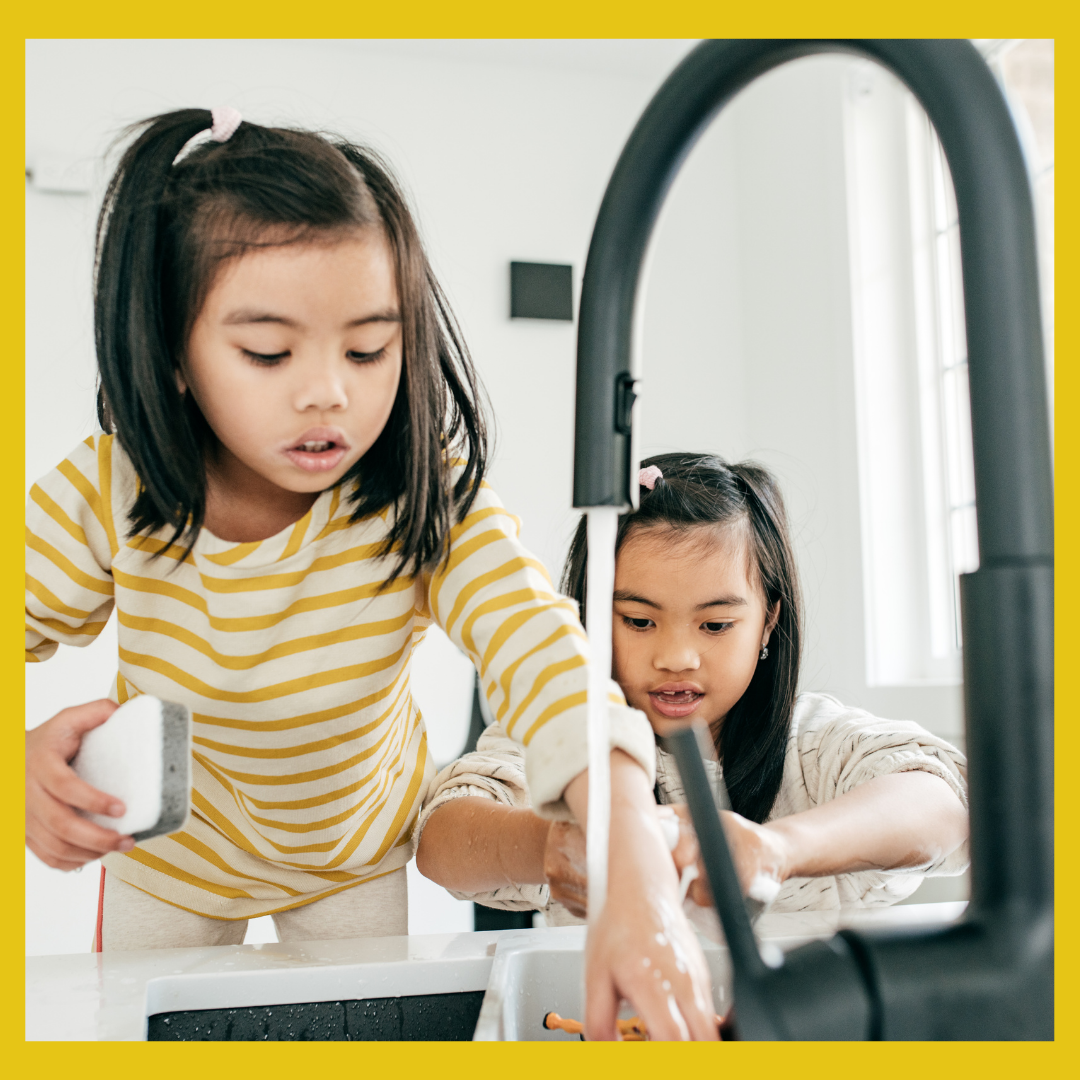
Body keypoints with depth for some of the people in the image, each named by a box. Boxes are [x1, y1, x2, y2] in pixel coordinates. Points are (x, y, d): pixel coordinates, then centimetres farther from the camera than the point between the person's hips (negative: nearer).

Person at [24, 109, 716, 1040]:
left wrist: (636, 875, -60)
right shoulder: (107, 493, -27)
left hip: (357, 851, 0)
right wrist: (25, 761, -42)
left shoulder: (429, 497, -31)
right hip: (167, 855, 1)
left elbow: (543, 651, -44)